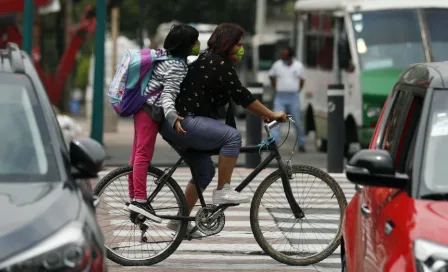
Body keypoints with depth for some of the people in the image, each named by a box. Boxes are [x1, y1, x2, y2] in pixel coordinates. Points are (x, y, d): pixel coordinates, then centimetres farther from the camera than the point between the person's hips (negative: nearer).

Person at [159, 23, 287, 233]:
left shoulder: (207, 60, 21)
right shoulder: (220, 64, -11)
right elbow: (241, 97, -16)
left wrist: (264, 114, 18)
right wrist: (271, 115, -11)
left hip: (174, 124, 11)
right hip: (184, 122, -11)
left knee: (204, 171, 18)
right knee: (232, 136, -23)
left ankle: (180, 221, 23)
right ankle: (222, 191, -18)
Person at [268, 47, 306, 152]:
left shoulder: (298, 66, 2)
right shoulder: (277, 65, 2)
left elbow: (302, 80, 14)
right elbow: (271, 76, 17)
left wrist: (298, 90, 6)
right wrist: (275, 88, 9)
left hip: (294, 97, 0)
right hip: (280, 97, 0)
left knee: (297, 122, 5)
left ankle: (301, 144, 19)